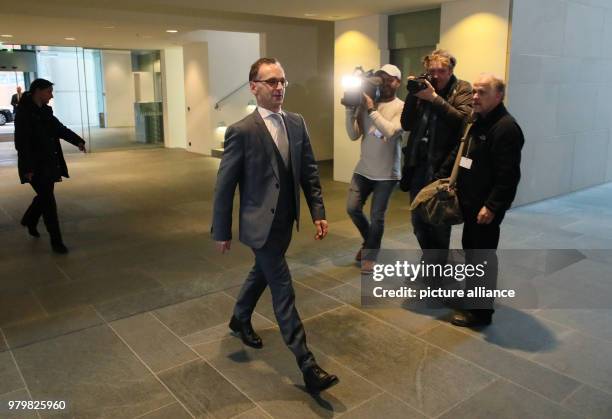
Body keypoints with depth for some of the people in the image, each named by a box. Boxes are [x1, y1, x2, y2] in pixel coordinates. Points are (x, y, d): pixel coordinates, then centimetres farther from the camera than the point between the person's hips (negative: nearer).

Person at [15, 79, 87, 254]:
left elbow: (60, 129, 14)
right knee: (48, 201, -5)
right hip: (35, 166, -8)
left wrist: (78, 141, -3)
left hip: (49, 163, 8)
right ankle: (56, 241, 3)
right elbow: (21, 142, -19)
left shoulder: (45, 111, 9)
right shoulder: (24, 112, -15)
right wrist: (28, 168, -22)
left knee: (45, 196, 21)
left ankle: (29, 221, 48)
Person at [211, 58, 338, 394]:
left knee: (262, 272, 24)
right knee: (283, 291, -3)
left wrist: (318, 212, 1)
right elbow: (224, 186, -10)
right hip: (260, 223, -6)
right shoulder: (241, 131, -15)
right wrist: (221, 232, -5)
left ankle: (240, 320, 51)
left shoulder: (297, 123, 3)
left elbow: (309, 171, 7)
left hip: (286, 220, 7)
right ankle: (307, 366, 5)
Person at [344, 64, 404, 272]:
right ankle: (370, 242, 32)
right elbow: (354, 135, -2)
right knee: (352, 208, 5)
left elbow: (390, 131, -24)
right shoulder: (366, 104, 2)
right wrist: (350, 110, -12)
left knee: (377, 216, 2)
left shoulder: (401, 107, -8)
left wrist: (372, 110, -24)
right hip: (363, 168, 4)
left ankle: (370, 255, 23)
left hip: (386, 172, -4)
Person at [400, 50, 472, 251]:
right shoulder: (423, 88, 11)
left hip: (443, 166, -5)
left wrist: (434, 98, -18)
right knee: (419, 222, 13)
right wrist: (413, 95, -6)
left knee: (440, 223, 1)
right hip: (418, 164, 5)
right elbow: (407, 124, 5)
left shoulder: (462, 89, 0)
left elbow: (463, 119, -17)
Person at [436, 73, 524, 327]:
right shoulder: (476, 122, 13)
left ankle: (481, 310, 12)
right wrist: (441, 178, 17)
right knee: (470, 249, 20)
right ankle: (472, 296, 36)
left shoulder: (506, 127, -18)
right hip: (470, 201, 9)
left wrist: (492, 206, -25)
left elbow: (508, 174, -23)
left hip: (486, 206, -9)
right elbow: (457, 154, 22)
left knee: (483, 255, 0)